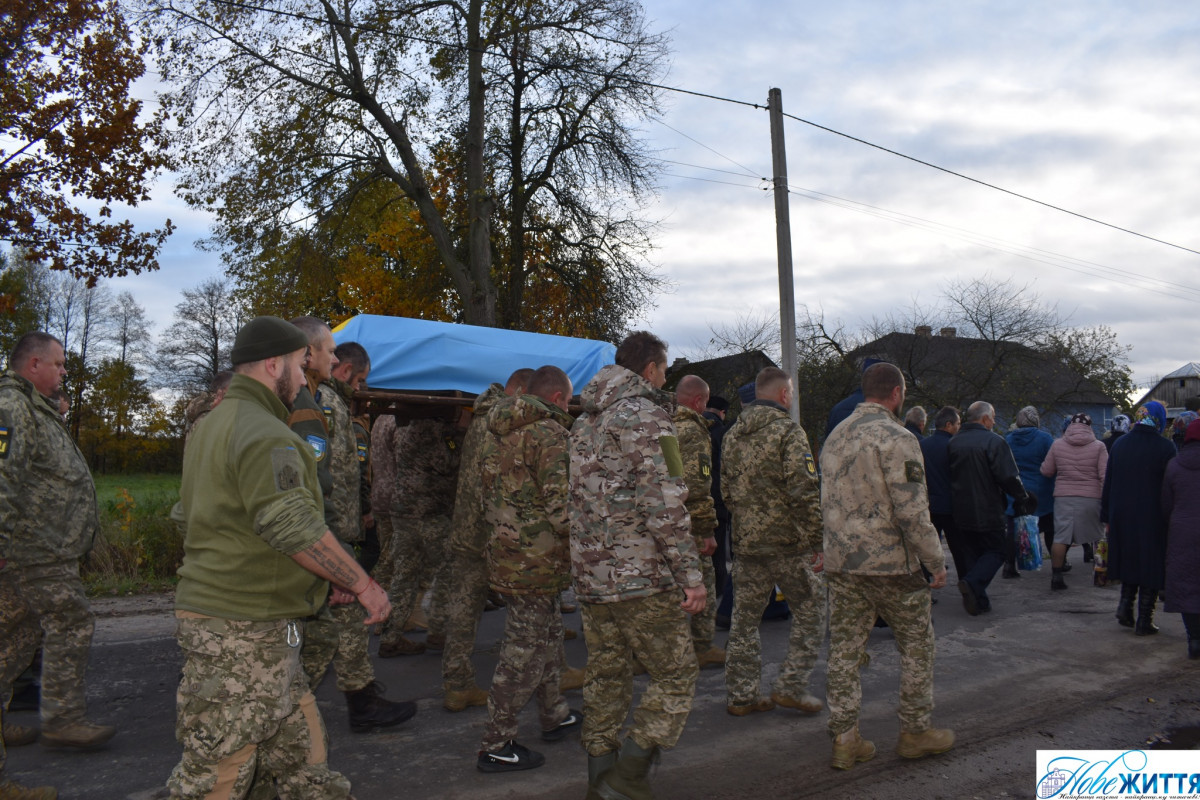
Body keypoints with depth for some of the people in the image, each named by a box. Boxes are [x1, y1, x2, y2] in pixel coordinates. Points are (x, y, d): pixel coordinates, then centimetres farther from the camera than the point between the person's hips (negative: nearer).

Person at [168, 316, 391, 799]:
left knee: (300, 746, 17)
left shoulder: (214, 425, 17)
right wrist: (363, 584, -17)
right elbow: (295, 528, -28)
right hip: (243, 630, -10)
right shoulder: (263, 433, -18)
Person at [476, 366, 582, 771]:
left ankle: (555, 715, 38)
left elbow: (488, 492, 18)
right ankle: (496, 746, 10)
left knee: (548, 637, 23)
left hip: (505, 552, 10)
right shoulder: (548, 431, -16)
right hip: (537, 560, -10)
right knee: (525, 651, 1)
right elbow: (560, 502, -22)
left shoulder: (499, 433, 13)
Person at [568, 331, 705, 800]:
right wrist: (691, 574, -15)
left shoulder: (585, 422, 16)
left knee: (606, 676, 15)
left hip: (590, 575, 9)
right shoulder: (645, 415, -11)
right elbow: (664, 503, -18)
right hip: (641, 575, -8)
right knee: (675, 676, 3)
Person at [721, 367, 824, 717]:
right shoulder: (788, 431, -12)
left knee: (744, 618, 12)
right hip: (786, 541, -6)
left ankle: (741, 695, 17)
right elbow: (804, 492, -18)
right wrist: (816, 541, -13)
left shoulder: (734, 433, 10)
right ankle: (790, 685, 8)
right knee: (810, 608, 10)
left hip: (745, 540, 7)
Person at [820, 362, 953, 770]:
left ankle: (844, 739, 14)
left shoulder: (835, 436, 11)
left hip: (840, 564, 7)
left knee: (844, 650, 9)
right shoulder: (895, 438, -14)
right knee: (917, 646, 12)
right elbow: (911, 511, -18)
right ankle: (916, 731, 23)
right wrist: (935, 561, -9)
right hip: (890, 565, -6)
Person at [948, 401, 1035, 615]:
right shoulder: (994, 441, -14)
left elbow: (949, 475, 13)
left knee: (972, 553, 14)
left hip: (962, 512, 6)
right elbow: (1009, 477, -16)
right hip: (989, 512, -6)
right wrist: (1022, 497, -1)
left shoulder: (953, 442, 6)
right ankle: (972, 582, -16)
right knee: (996, 551, 7)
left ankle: (979, 601, 13)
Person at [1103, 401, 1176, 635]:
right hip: (1153, 519, -4)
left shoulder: (1119, 445, 4)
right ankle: (1144, 621, 9)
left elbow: (1108, 484, 7)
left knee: (1130, 561, 20)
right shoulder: (1165, 447, -10)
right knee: (1151, 566, 5)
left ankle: (1125, 606, 10)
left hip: (1122, 518, 4)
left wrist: (1107, 518, 13)